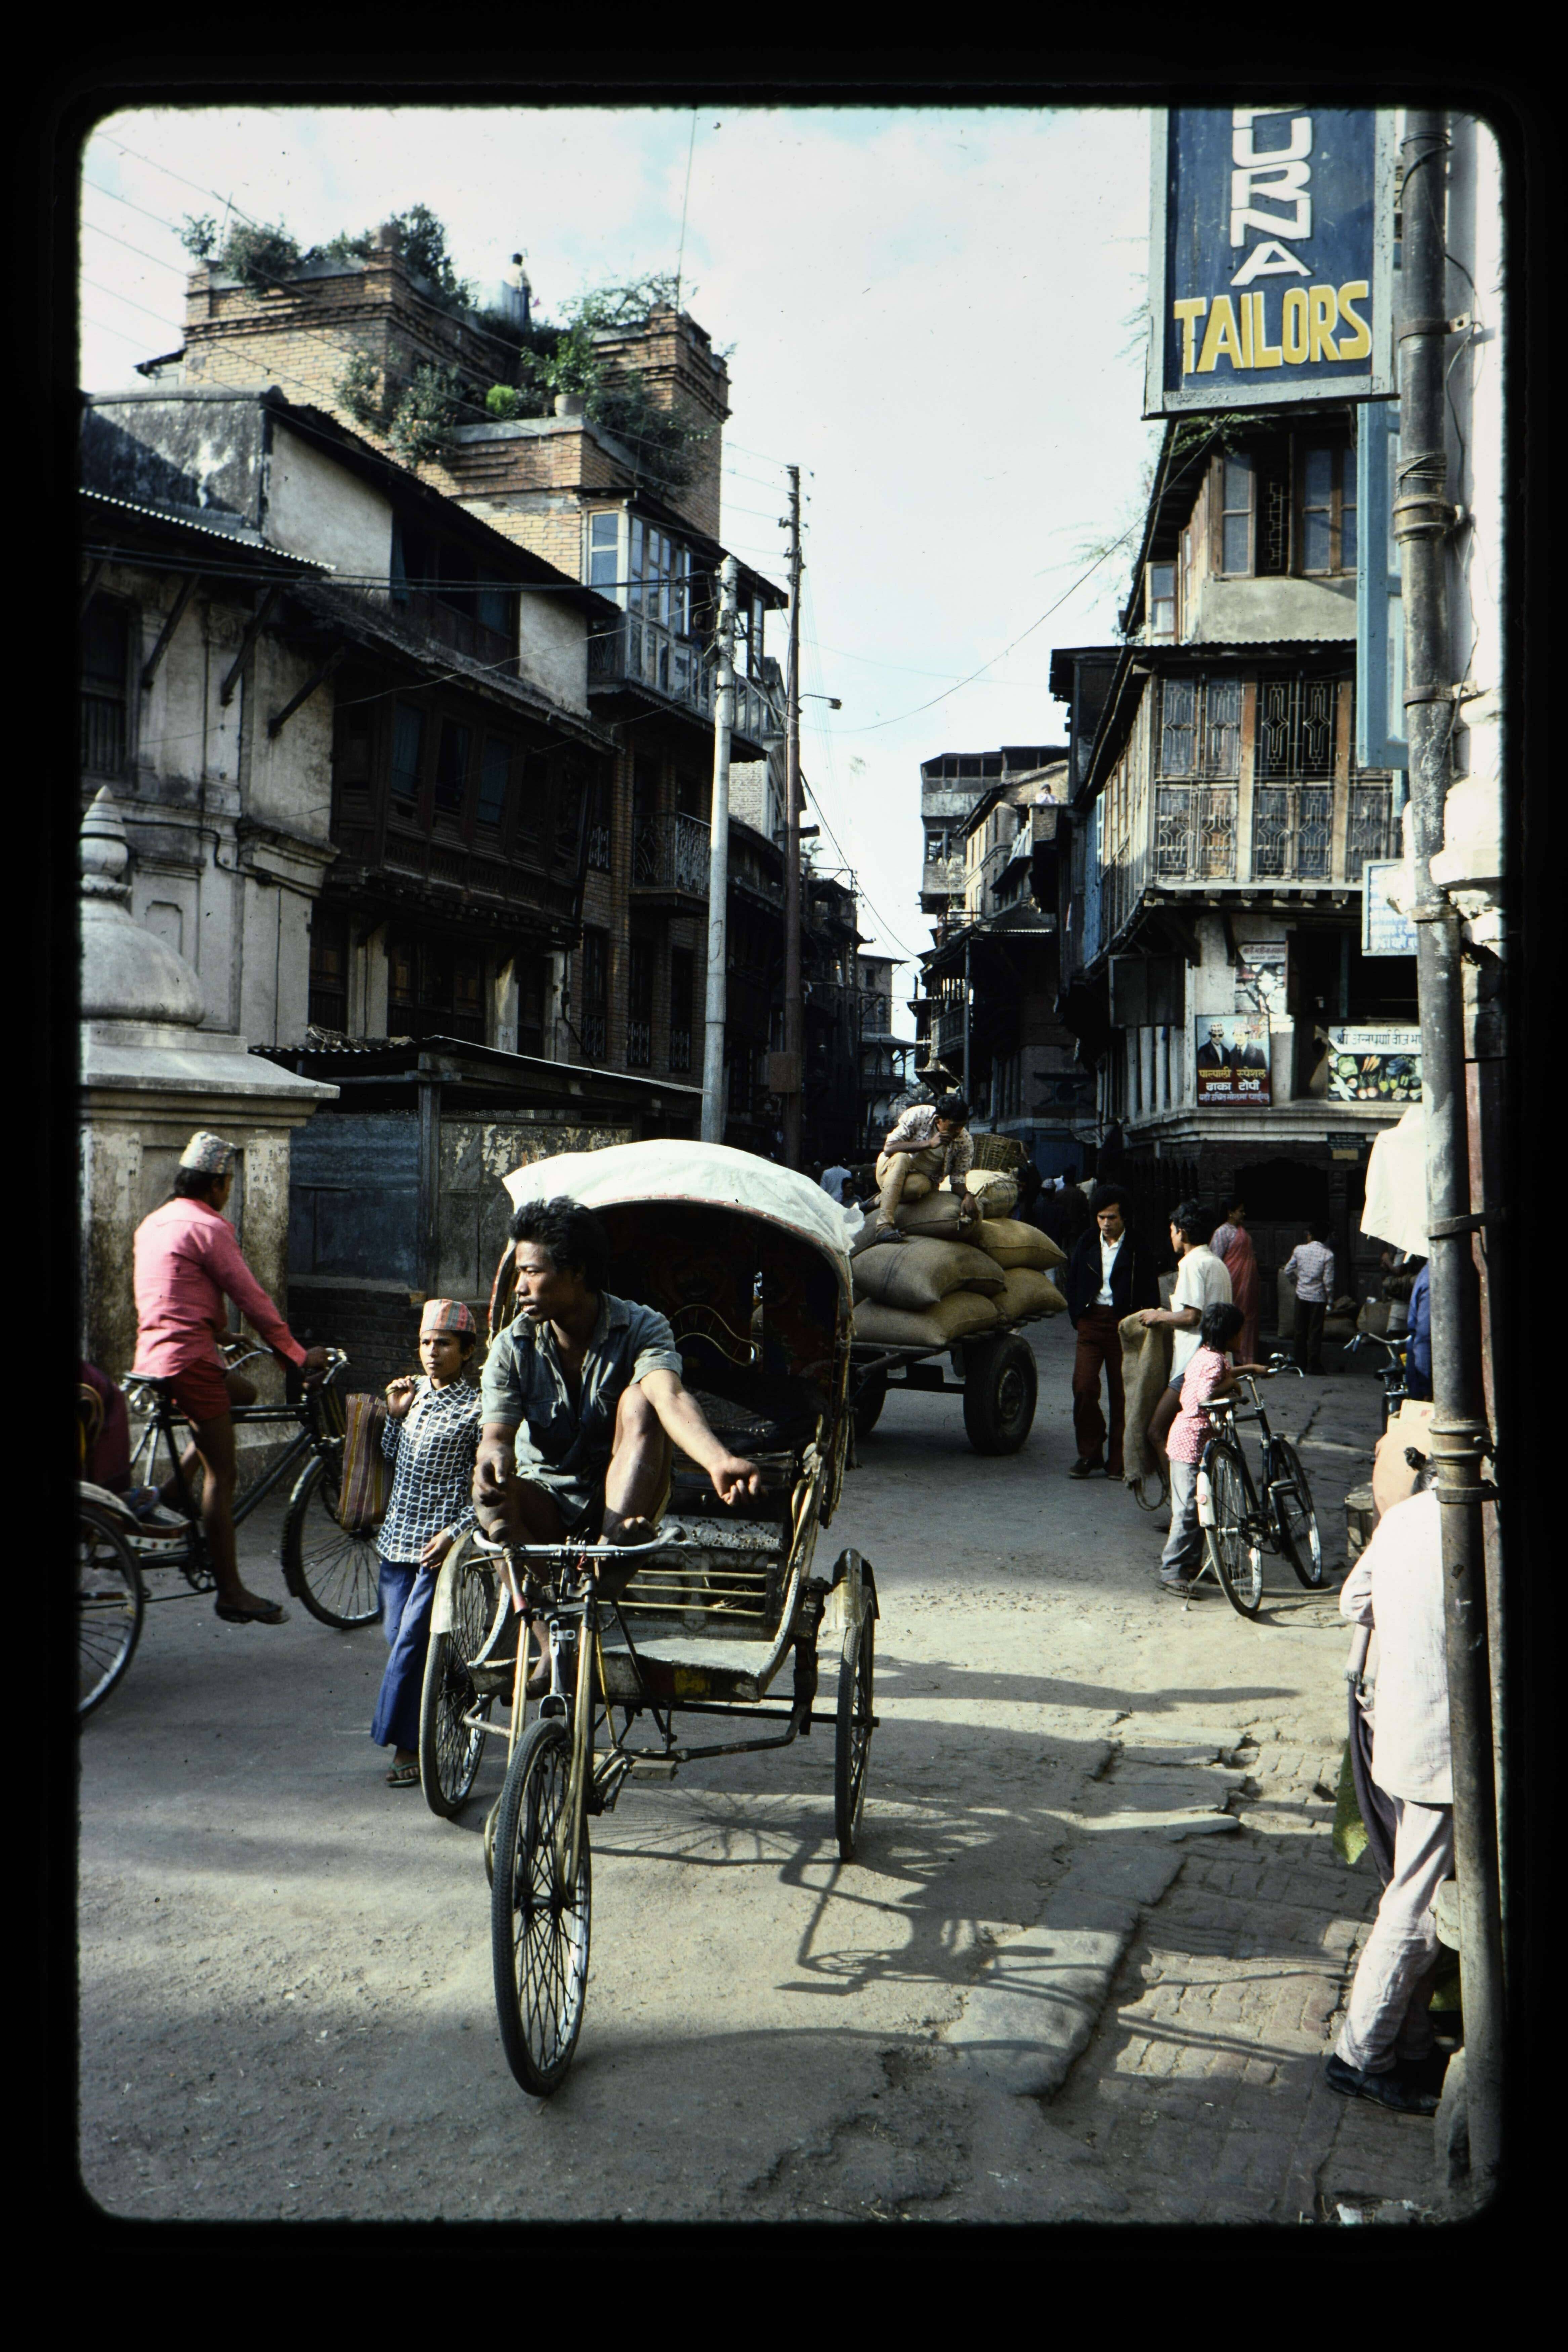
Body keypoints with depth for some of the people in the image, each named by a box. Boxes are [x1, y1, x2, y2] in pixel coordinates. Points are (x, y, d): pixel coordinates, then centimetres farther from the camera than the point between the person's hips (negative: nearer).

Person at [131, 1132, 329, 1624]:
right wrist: (298, 1355, -6)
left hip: (152, 1356, 9)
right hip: (189, 1360, -9)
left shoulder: (154, 1222, 17)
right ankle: (231, 1593, 0)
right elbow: (252, 1298, -12)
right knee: (221, 1476, -3)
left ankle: (171, 1490, 15)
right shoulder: (207, 1227, -11)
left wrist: (220, 1333, 35)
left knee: (244, 1394, 28)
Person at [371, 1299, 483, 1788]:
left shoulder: (475, 1408, -10)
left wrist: (454, 1533, -17)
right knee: (398, 1638, 11)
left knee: (411, 1642, -8)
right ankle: (410, 1737, 28)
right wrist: (395, 1413, 2)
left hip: (438, 1544, -6)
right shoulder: (415, 1392, 9)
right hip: (398, 1535, 6)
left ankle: (408, 1747, 1)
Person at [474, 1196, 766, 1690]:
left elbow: (672, 1397, -33)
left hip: (623, 1501, -2)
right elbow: (496, 1432, -17)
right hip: (548, 1508, 2)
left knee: (637, 1400, -28)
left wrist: (718, 1460, -55)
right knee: (491, 1491, -31)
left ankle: (615, 1550, -44)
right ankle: (552, 1642, -36)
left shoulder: (640, 1328, -13)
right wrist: (493, 1455, -44)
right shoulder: (512, 1347, -5)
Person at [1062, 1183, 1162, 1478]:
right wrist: (1078, 1317, 8)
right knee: (1083, 1388, -8)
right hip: (1091, 1323, 3)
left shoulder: (1138, 1248, -1)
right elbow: (1073, 1283, 17)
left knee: (1121, 1393, 2)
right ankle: (1089, 1453, 6)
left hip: (1123, 1324, -2)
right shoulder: (1087, 1243, 9)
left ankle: (1118, 1461, 10)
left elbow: (1151, 1291, 2)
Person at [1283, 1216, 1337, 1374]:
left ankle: (1300, 1364, 14)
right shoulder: (1327, 1254, -10)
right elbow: (1328, 1280, -11)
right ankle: (1313, 1365, 2)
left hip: (1301, 1295, 3)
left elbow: (1289, 1270, 5)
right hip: (1318, 1297, -3)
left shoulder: (1300, 1249, -2)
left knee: (1300, 1331, 10)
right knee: (1315, 1332, 2)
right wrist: (1330, 1301, -1)